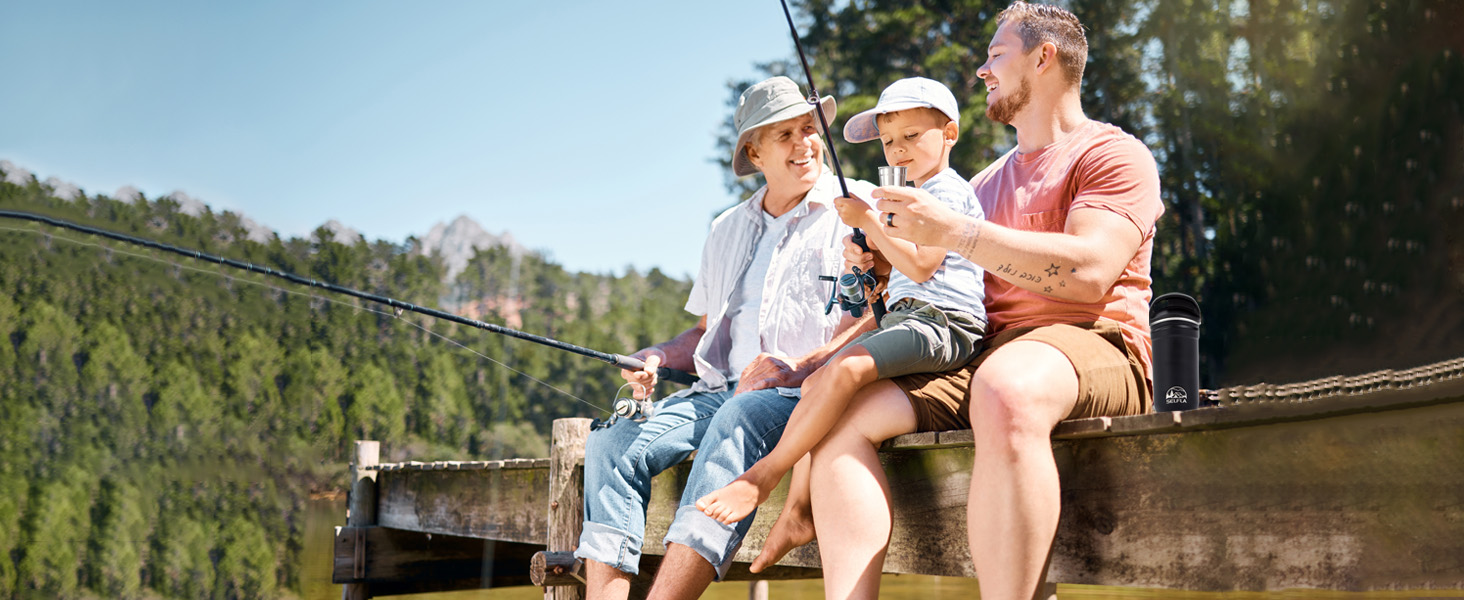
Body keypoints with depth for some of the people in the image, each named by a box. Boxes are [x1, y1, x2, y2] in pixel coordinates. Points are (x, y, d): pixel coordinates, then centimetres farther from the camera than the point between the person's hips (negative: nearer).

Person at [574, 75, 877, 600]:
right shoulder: (727, 230, 26)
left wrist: (801, 367, -18)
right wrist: (655, 359, 8)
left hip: (809, 393, -6)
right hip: (720, 389, 6)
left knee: (737, 420, -39)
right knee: (612, 442, -19)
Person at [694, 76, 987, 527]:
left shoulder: (949, 190, -3)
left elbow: (920, 265, -15)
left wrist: (868, 221, -10)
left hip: (944, 322, -10)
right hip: (903, 317, 10)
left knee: (844, 369, -30)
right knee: (815, 382, -3)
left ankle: (764, 476, -26)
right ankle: (799, 509, -7)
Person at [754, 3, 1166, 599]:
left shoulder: (1113, 154, 4)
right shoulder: (987, 181, 29)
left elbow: (1089, 273, -15)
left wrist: (951, 230, -15)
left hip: (1089, 347, -7)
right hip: (977, 358, 7)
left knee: (1005, 392, -42)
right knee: (843, 409, -15)